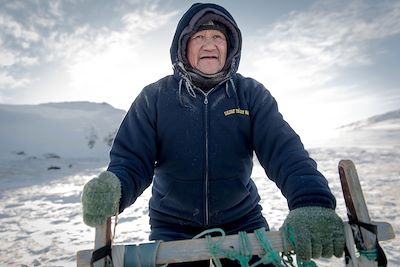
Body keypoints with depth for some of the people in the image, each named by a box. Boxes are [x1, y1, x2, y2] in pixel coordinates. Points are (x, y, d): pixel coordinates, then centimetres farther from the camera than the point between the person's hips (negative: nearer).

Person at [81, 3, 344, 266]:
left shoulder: (251, 94, -7)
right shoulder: (153, 98, -8)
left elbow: (283, 148, -18)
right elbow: (131, 160, -11)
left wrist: (312, 202, -36)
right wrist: (112, 189, -33)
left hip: (242, 221, 1)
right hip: (173, 228, 0)